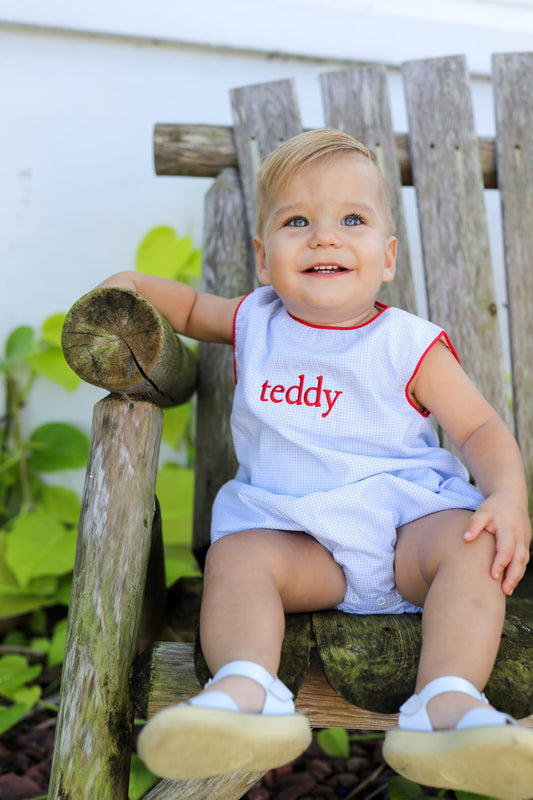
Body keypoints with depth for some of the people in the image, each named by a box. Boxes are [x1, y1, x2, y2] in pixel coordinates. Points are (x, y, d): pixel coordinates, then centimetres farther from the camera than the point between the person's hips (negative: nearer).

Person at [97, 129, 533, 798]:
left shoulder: (408, 345, -1)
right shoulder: (254, 323, 9)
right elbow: (193, 308, 29)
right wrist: (133, 286, 10)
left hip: (405, 519, -1)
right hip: (295, 534, 2)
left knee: (471, 545, -29)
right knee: (234, 555, -26)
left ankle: (447, 704, -43)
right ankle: (247, 690, -46)